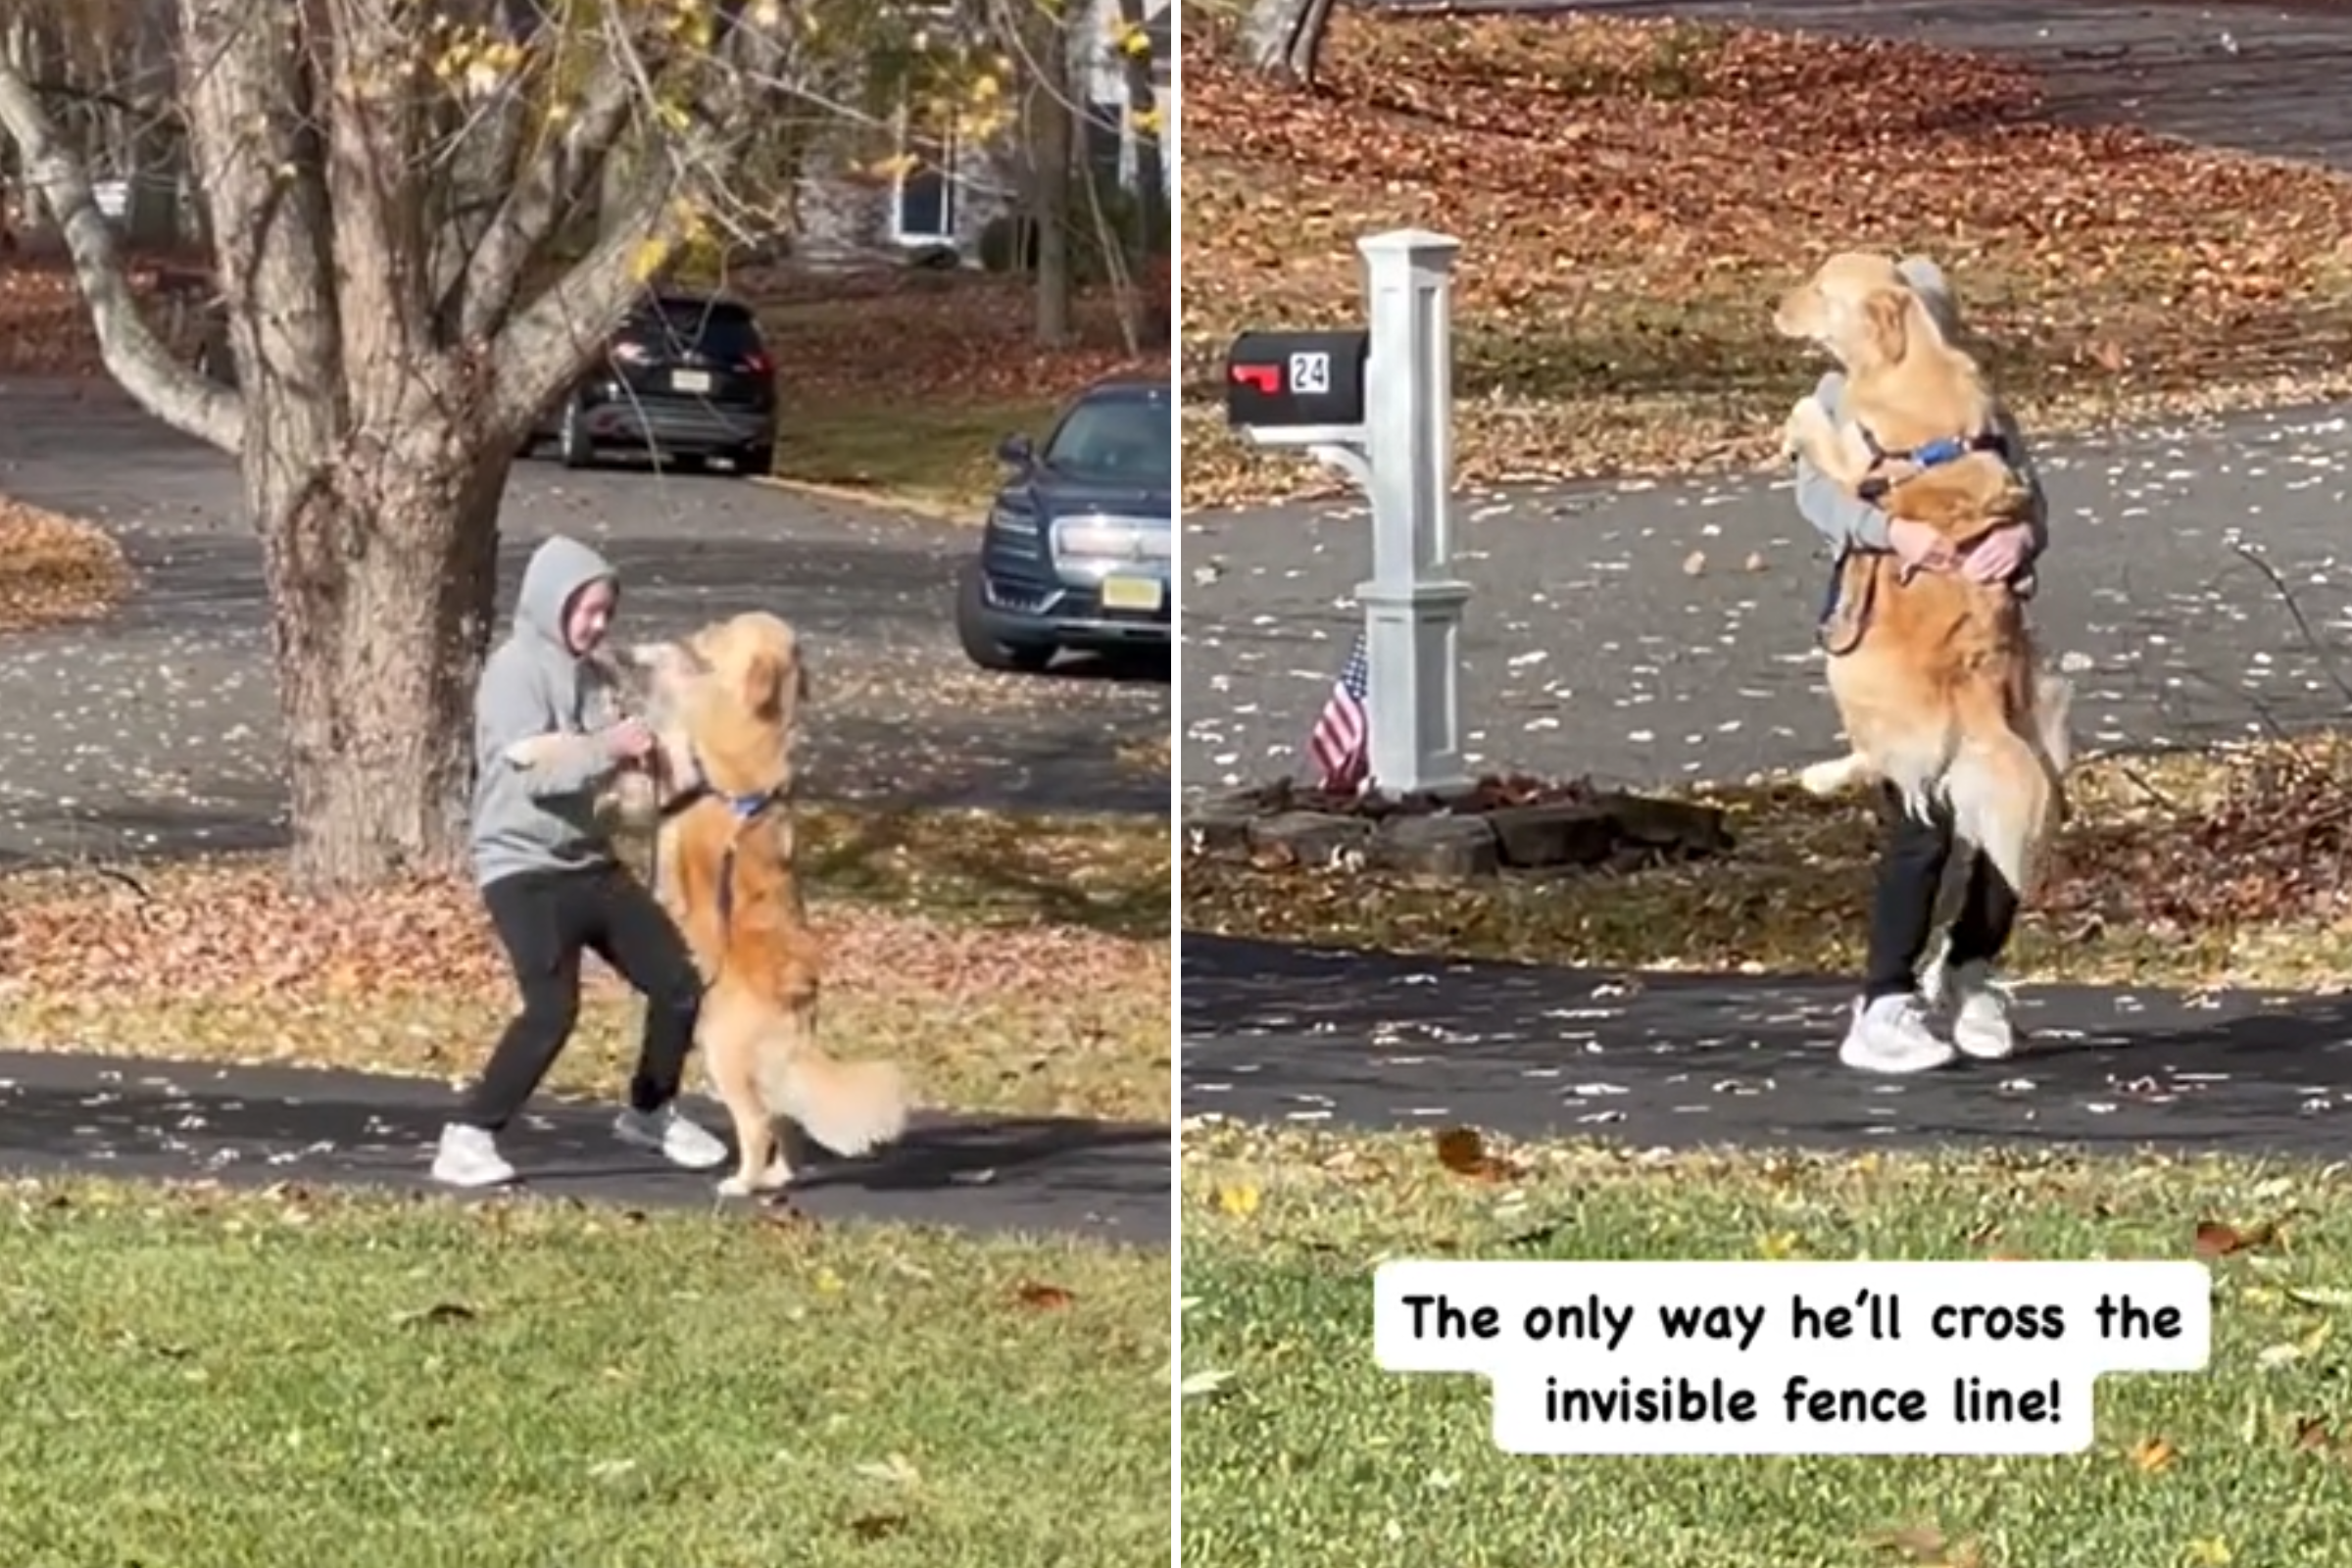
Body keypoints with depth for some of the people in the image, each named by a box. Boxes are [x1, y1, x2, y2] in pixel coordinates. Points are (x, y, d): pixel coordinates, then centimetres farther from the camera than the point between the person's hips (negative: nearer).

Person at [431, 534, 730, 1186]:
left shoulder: (590, 675, 10)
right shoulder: (514, 673, -13)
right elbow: (532, 772, -22)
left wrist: (638, 751, -4)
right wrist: (608, 749, -29)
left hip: (590, 862, 8)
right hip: (524, 869, -8)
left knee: (680, 983, 9)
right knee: (552, 1010, -23)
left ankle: (650, 1111, 31)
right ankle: (467, 1139, -13)